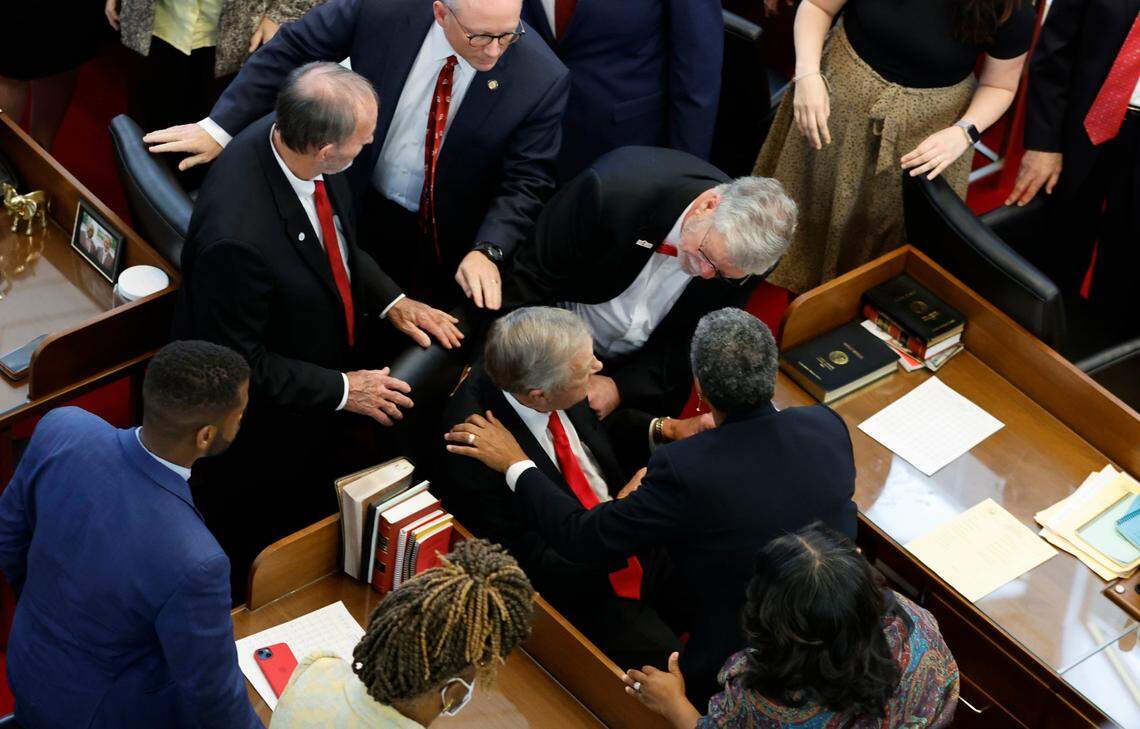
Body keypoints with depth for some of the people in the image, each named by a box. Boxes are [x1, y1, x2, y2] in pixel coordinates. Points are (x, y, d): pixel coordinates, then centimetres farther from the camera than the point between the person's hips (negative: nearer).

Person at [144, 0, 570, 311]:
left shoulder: (543, 80, -28)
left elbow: (524, 183, -20)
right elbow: (294, 49, -14)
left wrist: (487, 252, -36)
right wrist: (220, 126, -17)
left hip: (447, 242, -1)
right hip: (363, 211, 2)